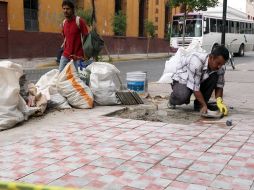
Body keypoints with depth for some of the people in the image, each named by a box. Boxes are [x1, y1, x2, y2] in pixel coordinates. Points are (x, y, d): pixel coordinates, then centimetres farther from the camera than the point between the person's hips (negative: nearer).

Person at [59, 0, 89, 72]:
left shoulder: (80, 21, -10)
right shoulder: (64, 22, 9)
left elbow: (86, 38, -11)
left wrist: (84, 55, -14)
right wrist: (64, 48, 15)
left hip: (78, 56, -6)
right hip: (65, 55, 6)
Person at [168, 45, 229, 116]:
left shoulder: (220, 67, -17)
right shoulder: (196, 62, -37)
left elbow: (219, 85, -10)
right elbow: (194, 87, -35)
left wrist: (219, 101, -28)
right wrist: (204, 105, -35)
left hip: (200, 80, 6)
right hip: (182, 80, -6)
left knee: (214, 76, -23)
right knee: (182, 97, -36)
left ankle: (199, 104, -8)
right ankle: (173, 100, 3)